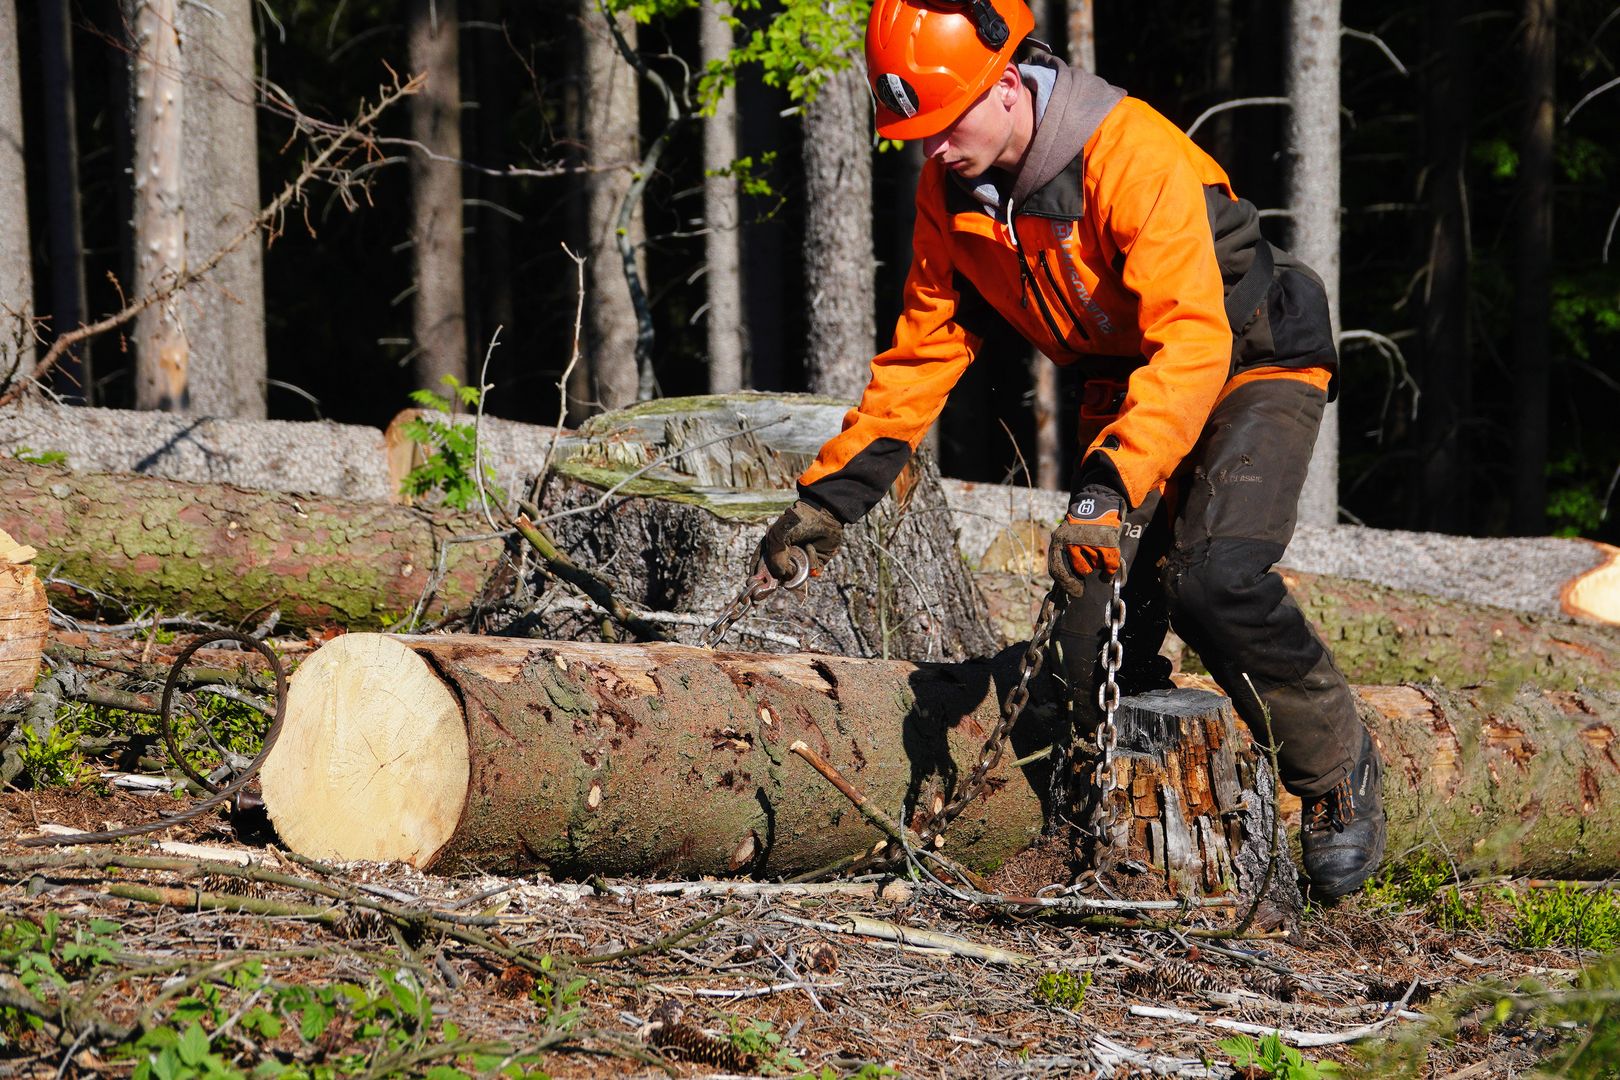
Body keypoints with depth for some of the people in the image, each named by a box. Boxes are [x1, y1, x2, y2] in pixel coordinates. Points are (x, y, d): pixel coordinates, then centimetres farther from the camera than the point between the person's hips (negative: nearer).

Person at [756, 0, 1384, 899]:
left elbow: (1191, 343, -41)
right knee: (1096, 657, -6)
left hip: (1251, 369, -7)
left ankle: (1337, 773, -7)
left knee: (1215, 580, -29)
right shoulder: (950, 190, -9)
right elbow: (922, 350, 2)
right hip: (1123, 390, 7)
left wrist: (1110, 489, -51)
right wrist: (831, 494, -4)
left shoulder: (1133, 154, -32)